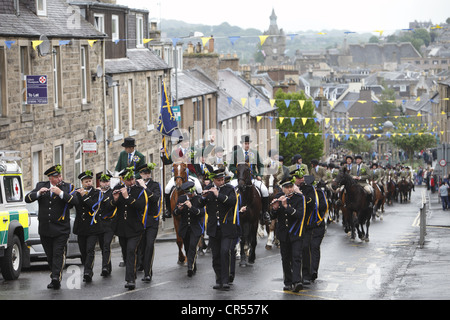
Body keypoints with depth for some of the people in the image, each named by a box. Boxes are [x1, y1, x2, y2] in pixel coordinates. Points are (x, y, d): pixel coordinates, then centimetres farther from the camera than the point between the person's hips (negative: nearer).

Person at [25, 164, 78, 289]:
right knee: (50, 255, 9)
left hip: (61, 228, -4)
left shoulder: (68, 187, 2)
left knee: (58, 253, -15)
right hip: (45, 229, 4)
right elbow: (27, 199, 3)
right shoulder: (41, 186, 10)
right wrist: (39, 193, -14)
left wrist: (61, 193, -23)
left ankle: (56, 277, -25)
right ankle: (55, 280, 17)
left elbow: (75, 201, -14)